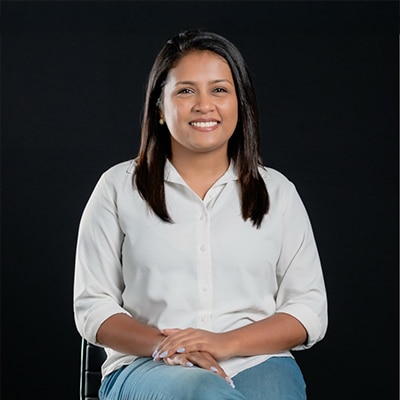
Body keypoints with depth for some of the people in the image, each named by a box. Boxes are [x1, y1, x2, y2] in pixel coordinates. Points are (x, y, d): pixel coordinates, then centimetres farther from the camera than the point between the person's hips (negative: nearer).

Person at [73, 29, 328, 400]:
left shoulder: (277, 192, 13)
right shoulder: (119, 188, 10)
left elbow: (310, 310, 8)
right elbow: (92, 307, 7)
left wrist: (227, 342, -10)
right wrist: (161, 344, -13)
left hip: (256, 361, 2)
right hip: (147, 367, -2)